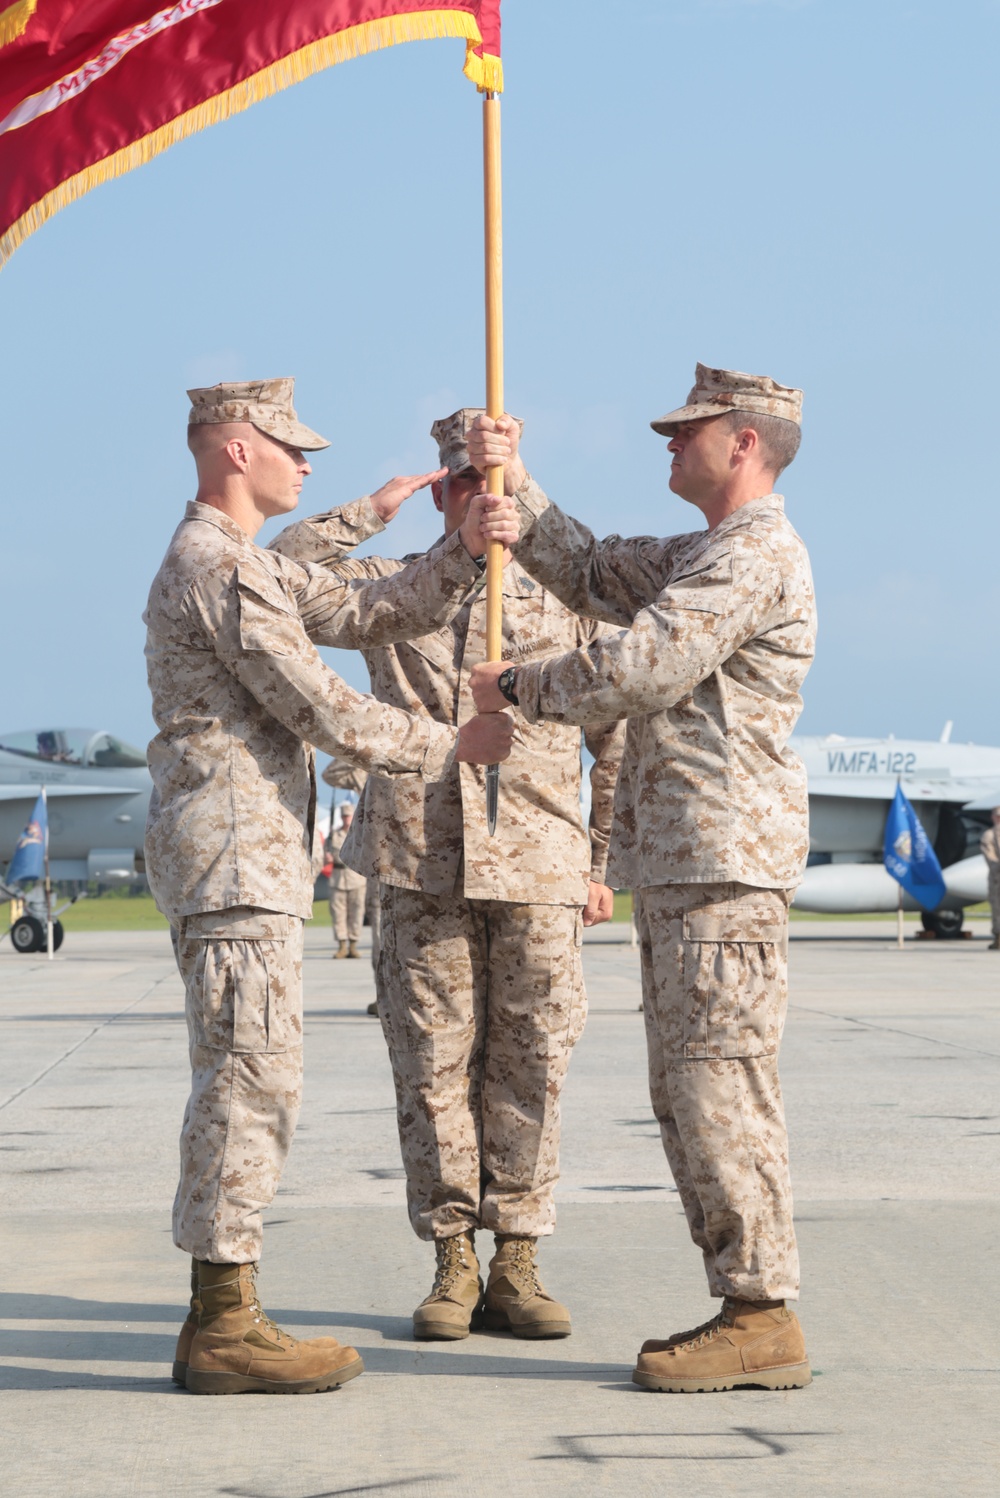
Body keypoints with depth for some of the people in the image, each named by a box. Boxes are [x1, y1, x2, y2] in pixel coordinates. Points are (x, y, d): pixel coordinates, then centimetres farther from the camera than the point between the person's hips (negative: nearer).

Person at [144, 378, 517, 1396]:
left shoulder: (249, 567, 22)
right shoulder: (219, 567, -12)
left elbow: (375, 615, 18)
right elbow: (320, 709, -15)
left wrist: (465, 551, 4)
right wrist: (450, 747, -5)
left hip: (246, 860, 11)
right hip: (232, 851, -11)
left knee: (247, 1084, 10)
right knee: (252, 1079, -11)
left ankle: (218, 1319, 11)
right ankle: (226, 1324, -10)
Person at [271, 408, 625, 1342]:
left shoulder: (567, 600, 10)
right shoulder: (390, 591, 13)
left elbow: (617, 740, 13)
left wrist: (606, 864, 8)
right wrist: (371, 511, -2)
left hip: (537, 864, 0)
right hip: (422, 865, 0)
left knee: (529, 1071, 0)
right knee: (433, 1070, 1)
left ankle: (516, 1266, 8)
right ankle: (452, 1265, 9)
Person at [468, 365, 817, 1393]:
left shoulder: (754, 552, -11)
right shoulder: (700, 555, 22)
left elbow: (635, 669, -17)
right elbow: (590, 575, 27)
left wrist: (517, 689, -3)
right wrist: (514, 485, 18)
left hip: (724, 862, -11)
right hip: (680, 862, 11)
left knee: (720, 1087, -11)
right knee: (689, 1095, 10)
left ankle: (763, 1320, -9)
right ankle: (744, 1307, 13)